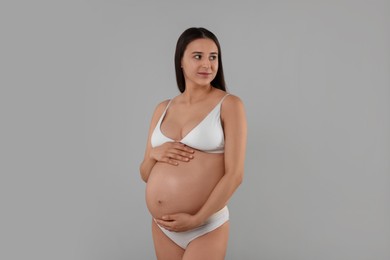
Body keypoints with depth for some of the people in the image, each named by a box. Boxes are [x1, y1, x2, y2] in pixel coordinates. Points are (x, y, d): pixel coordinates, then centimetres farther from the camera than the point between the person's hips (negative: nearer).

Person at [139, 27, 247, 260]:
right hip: (162, 227, 5)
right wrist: (155, 154, -10)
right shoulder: (163, 109, 6)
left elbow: (235, 174, -12)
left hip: (206, 228, -4)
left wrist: (196, 219, -14)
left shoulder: (229, 104, -6)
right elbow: (145, 174, 10)